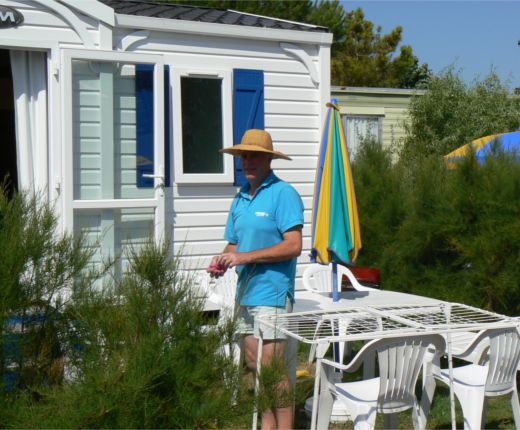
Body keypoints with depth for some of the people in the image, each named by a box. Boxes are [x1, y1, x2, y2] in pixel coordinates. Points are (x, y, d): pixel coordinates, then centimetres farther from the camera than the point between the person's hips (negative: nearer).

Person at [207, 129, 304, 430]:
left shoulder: (283, 194, -9)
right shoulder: (241, 197, 15)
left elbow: (293, 246, -17)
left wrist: (246, 257, -20)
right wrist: (222, 261, -1)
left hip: (272, 294, -8)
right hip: (245, 293, 8)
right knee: (255, 365, 13)